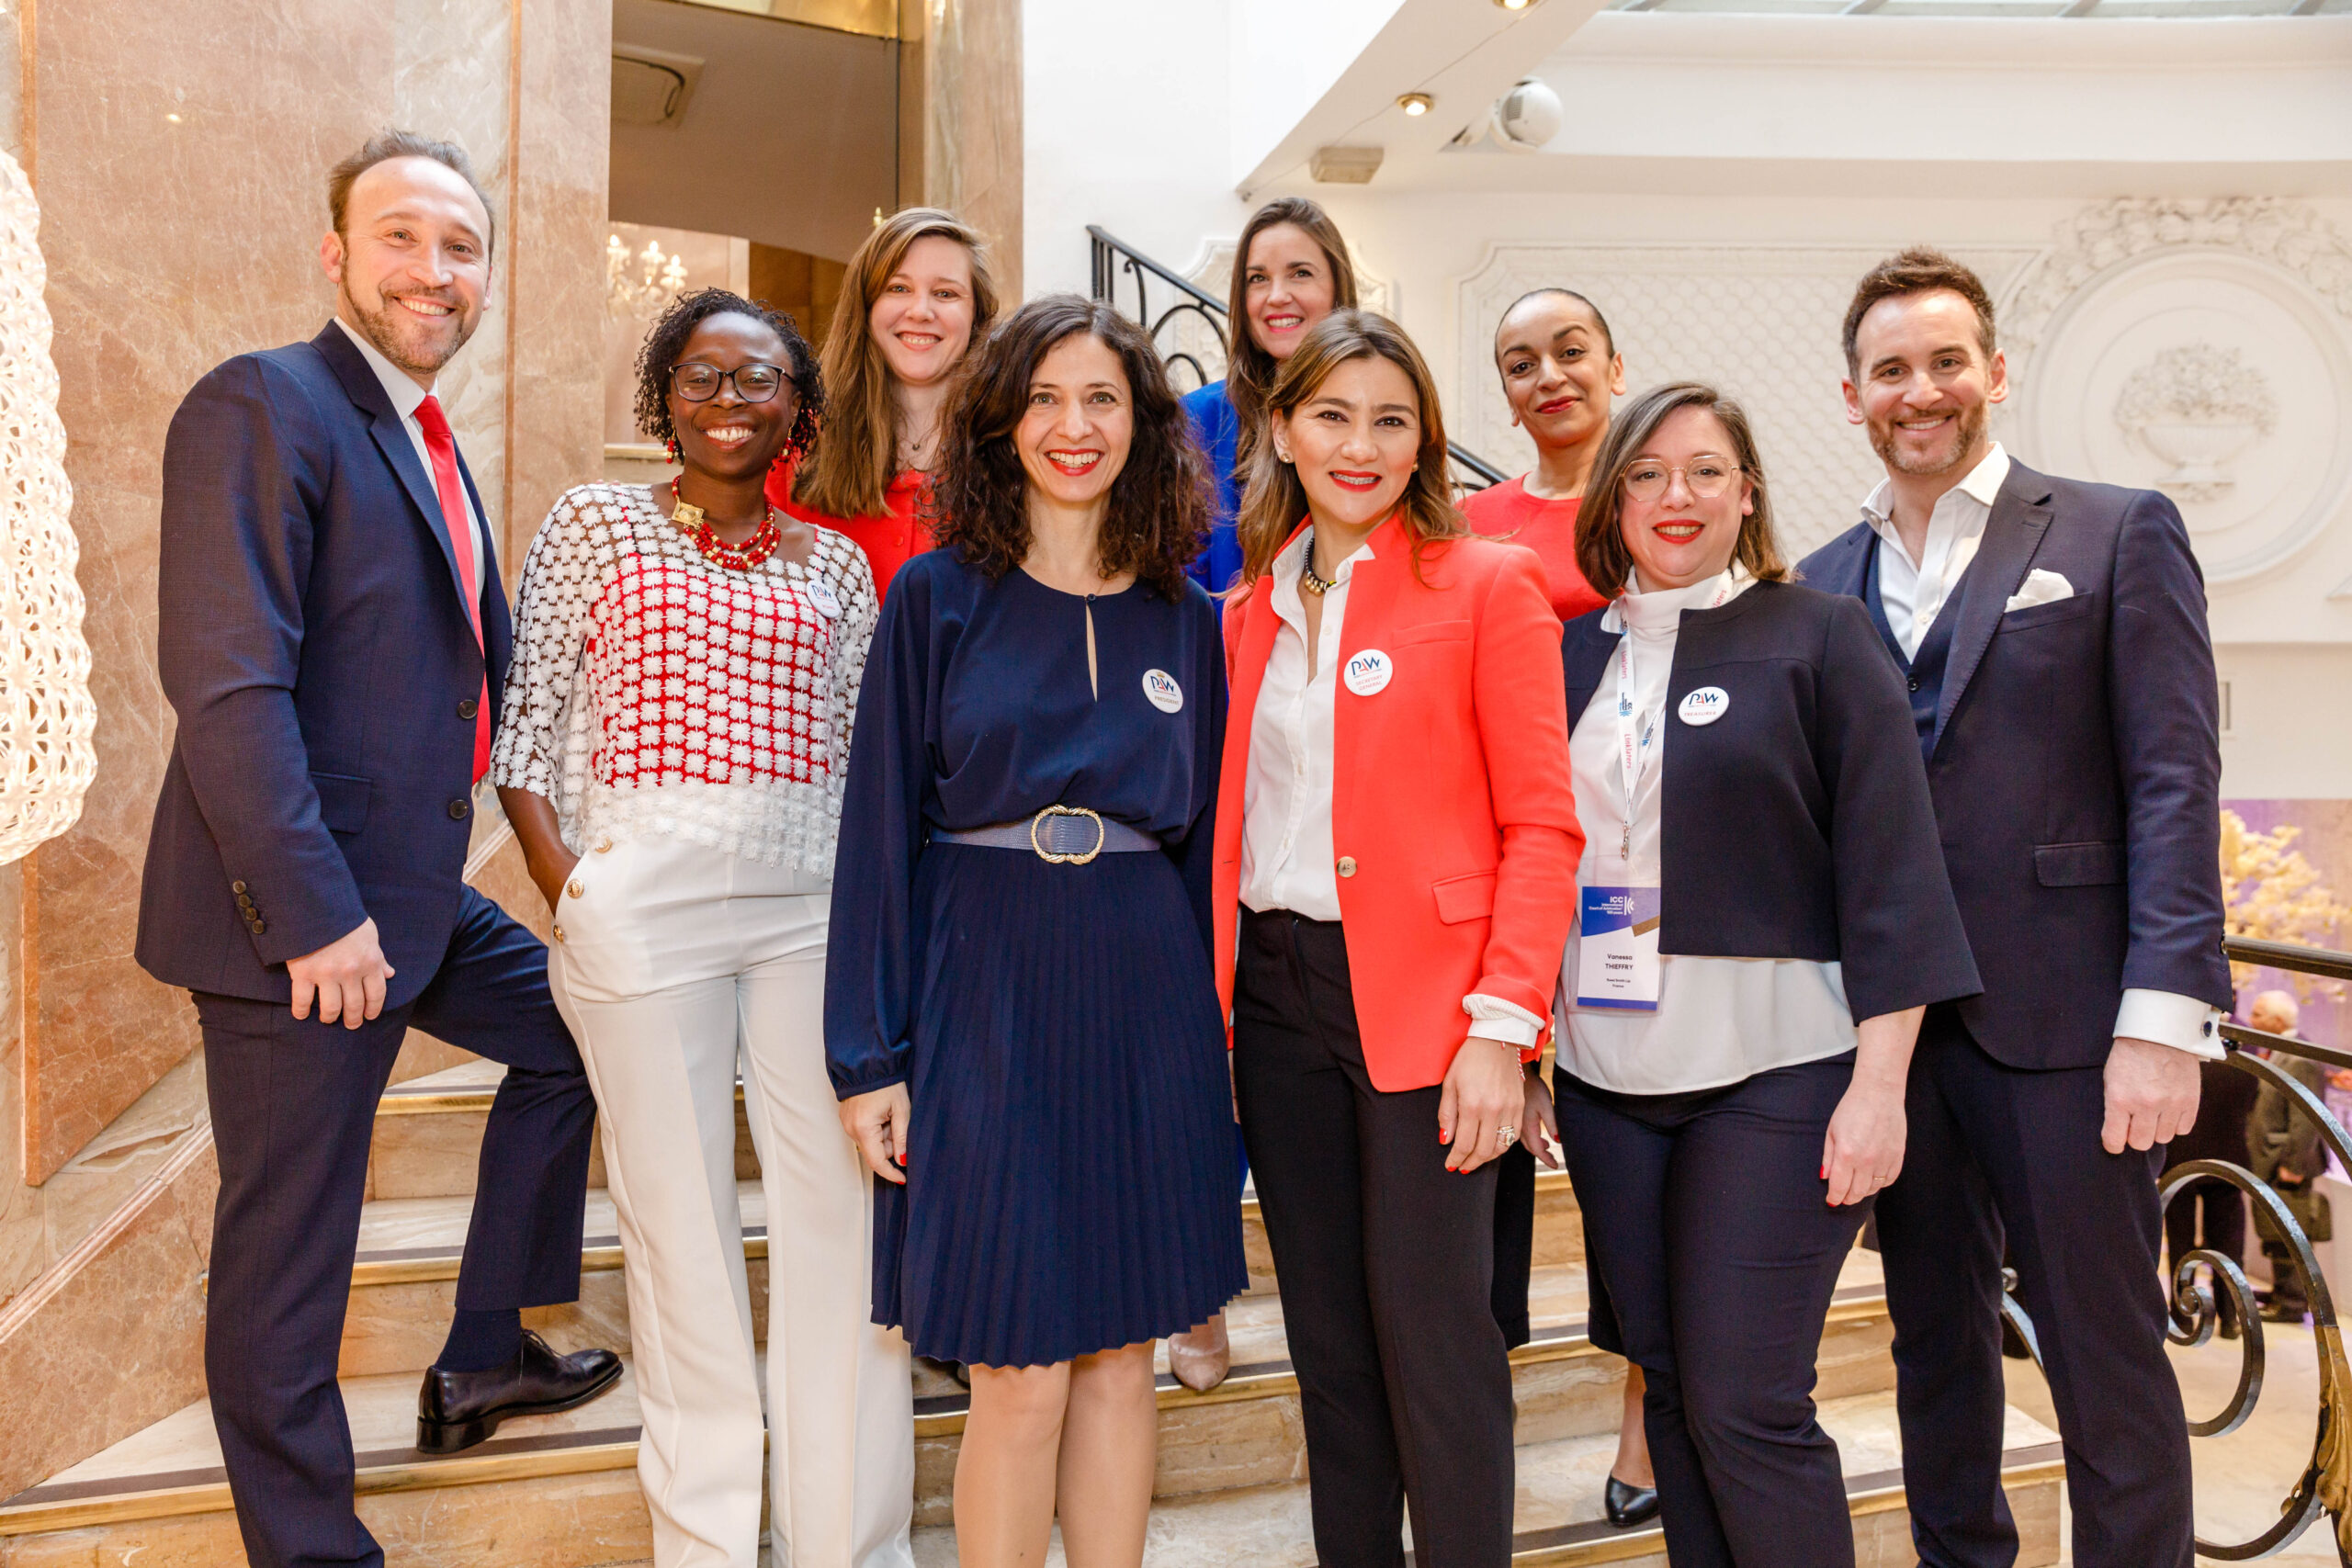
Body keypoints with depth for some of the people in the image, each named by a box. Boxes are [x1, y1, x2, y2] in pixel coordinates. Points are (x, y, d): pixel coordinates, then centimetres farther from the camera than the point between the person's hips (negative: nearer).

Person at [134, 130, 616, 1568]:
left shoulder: (431, 447, 15)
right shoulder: (262, 407, -14)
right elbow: (227, 682, -23)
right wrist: (316, 915, -24)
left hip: (418, 895, 9)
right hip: (302, 918, -9)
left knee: (569, 1032, 22)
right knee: (289, 1246, 3)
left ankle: (485, 1359, 34)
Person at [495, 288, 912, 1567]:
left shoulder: (834, 565, 14)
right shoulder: (595, 524, 8)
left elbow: (862, 746, 14)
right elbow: (527, 720, 5)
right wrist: (565, 885, -6)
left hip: (815, 903, 2)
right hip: (641, 898, -2)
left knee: (847, 1208, 0)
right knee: (676, 1217, 4)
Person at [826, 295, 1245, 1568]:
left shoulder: (1184, 619, 8)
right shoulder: (940, 598, 0)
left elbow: (1203, 837, 12)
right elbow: (881, 829, -2)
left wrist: (1207, 1025, 8)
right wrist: (872, 1055, -6)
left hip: (1146, 1005, 3)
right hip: (983, 997, -3)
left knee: (1122, 1351, 11)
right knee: (1022, 1375, 1)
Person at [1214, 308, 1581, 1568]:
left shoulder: (1487, 587, -2)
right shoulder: (1250, 610, 13)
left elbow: (1541, 826, -7)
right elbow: (1231, 823, 12)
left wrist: (1502, 1027, -15)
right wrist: (1211, 1004, 3)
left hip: (1420, 999, -5)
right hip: (1277, 993, 5)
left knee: (1432, 1335, -2)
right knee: (1327, 1335, 13)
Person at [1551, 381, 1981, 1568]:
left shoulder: (1818, 636, -1)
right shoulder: (1572, 651, 10)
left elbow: (1889, 868, -5)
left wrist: (1880, 1082, -10)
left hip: (1771, 1072, -4)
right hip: (1605, 1073, 4)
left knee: (1743, 1402, -3)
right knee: (1671, 1386, 13)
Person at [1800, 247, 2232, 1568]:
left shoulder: (2119, 534, 1)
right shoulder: (1823, 584, 12)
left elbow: (2174, 783, -6)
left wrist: (2164, 1016, -14)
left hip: (2058, 1015, -4)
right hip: (1892, 1020, 4)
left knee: (2108, 1361, 5)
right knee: (1936, 1342, 17)